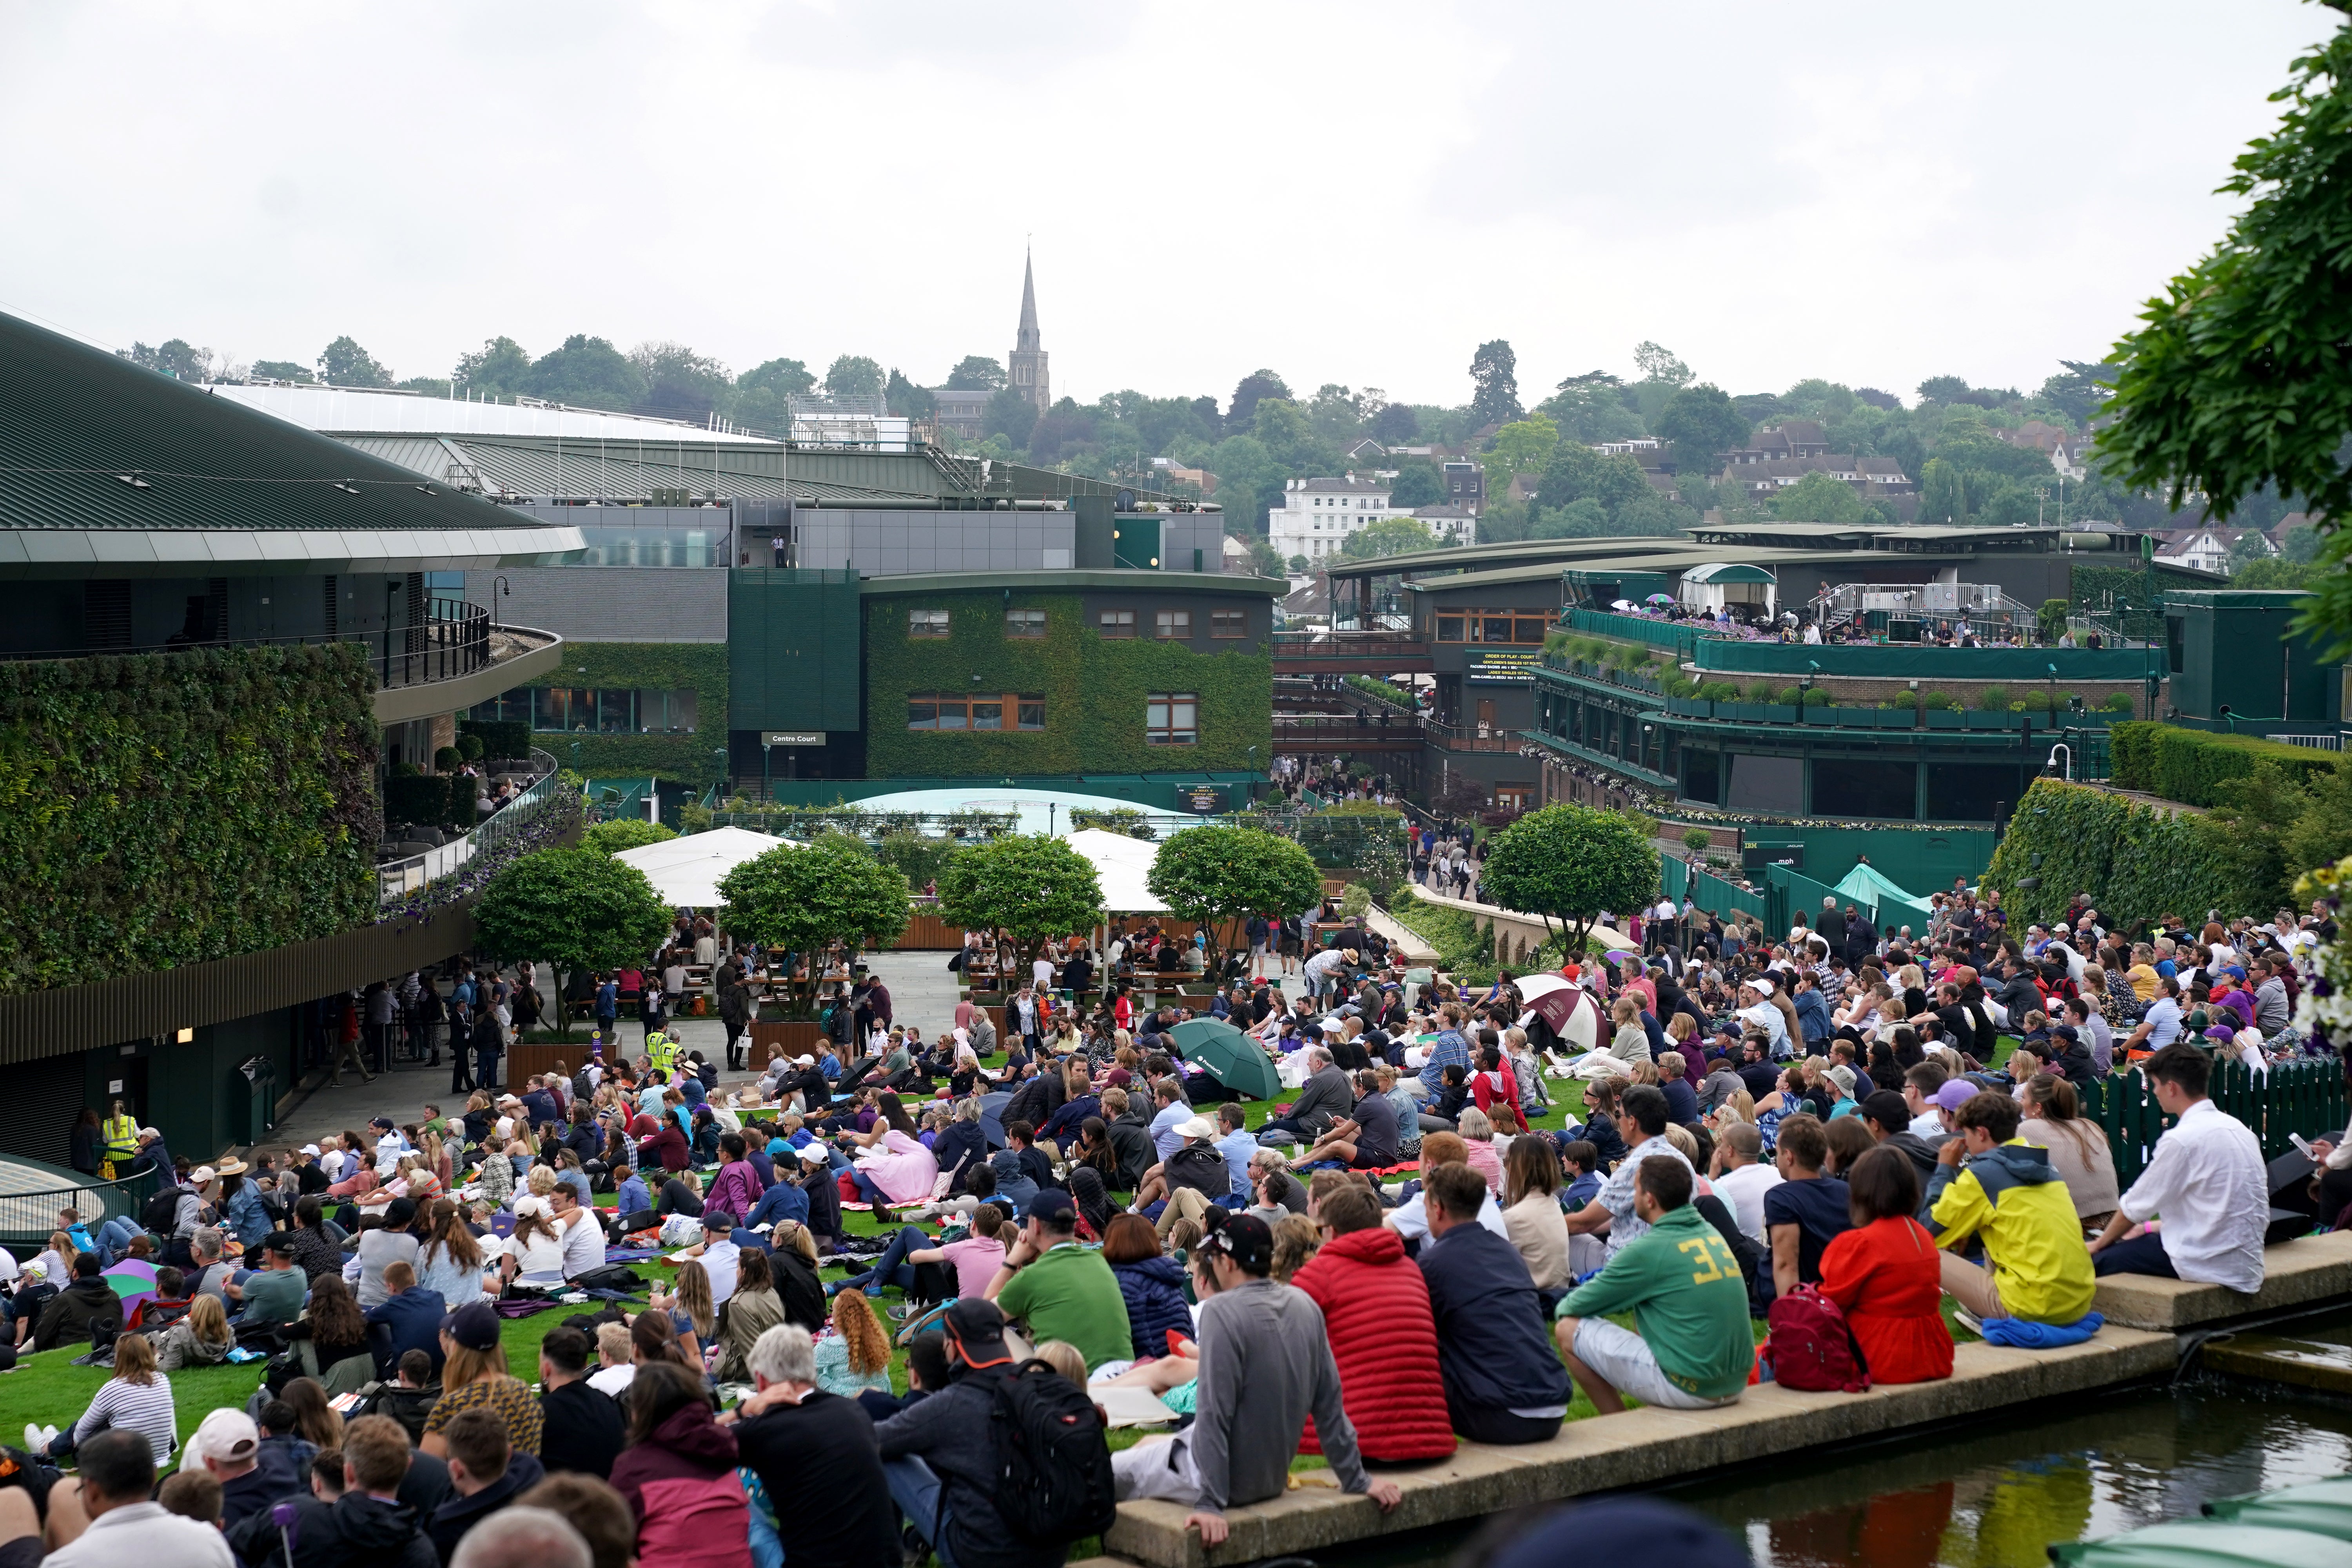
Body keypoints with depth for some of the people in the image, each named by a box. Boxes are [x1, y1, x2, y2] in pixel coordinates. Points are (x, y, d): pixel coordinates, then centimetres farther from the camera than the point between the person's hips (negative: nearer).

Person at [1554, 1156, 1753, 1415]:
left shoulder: (1649, 1250, -13)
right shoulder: (1712, 1235, 10)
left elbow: (1578, 1306, -1)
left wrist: (1563, 1306, 22)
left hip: (1690, 1388, -8)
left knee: (1568, 1329, 4)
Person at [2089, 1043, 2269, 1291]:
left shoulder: (2182, 1139, -15)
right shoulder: (2238, 1128, 9)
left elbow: (2137, 1206, -4)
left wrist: (2100, 1243, 14)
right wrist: (2155, 1228, 23)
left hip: (2210, 1265, -8)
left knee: (2100, 1260, -4)